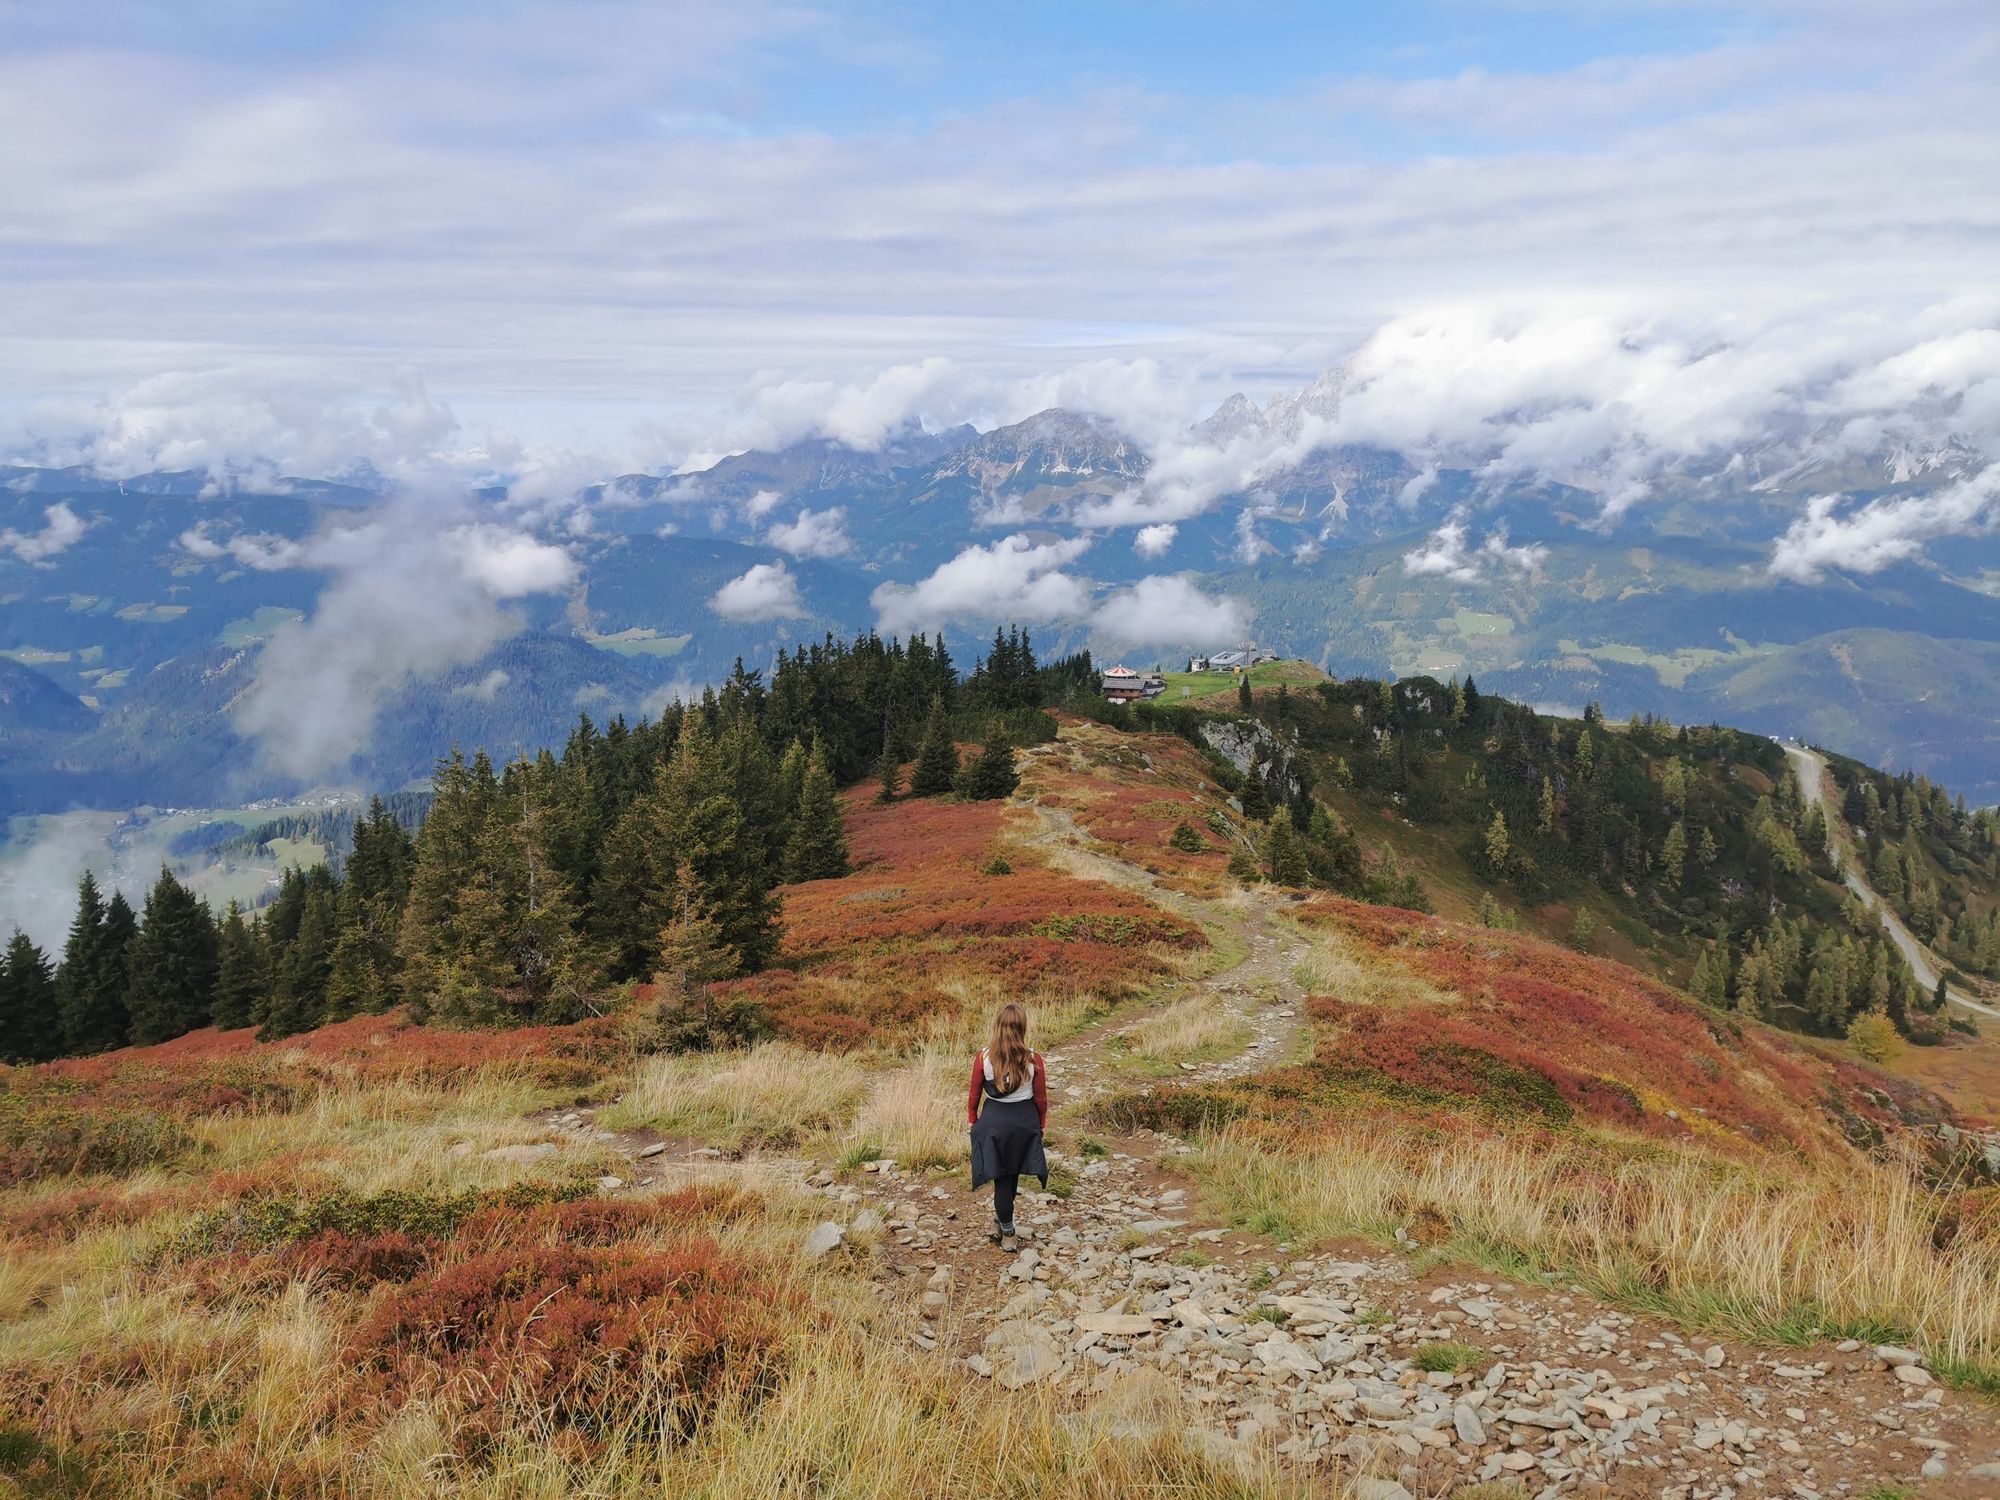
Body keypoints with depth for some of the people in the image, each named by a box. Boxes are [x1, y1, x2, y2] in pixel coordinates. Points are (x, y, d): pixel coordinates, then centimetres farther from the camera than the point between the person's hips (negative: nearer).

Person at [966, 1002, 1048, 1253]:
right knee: (1013, 1174, 21)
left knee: (1001, 1177, 11)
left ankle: (1007, 1234, 19)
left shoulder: (984, 1057, -16)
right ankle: (1001, 1221, 36)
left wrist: (972, 1119, 13)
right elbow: (1041, 1098, -4)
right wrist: (1042, 1123, 13)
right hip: (1025, 1121, 1)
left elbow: (974, 1093, -4)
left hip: (993, 1120, -1)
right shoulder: (1034, 1060, -16)